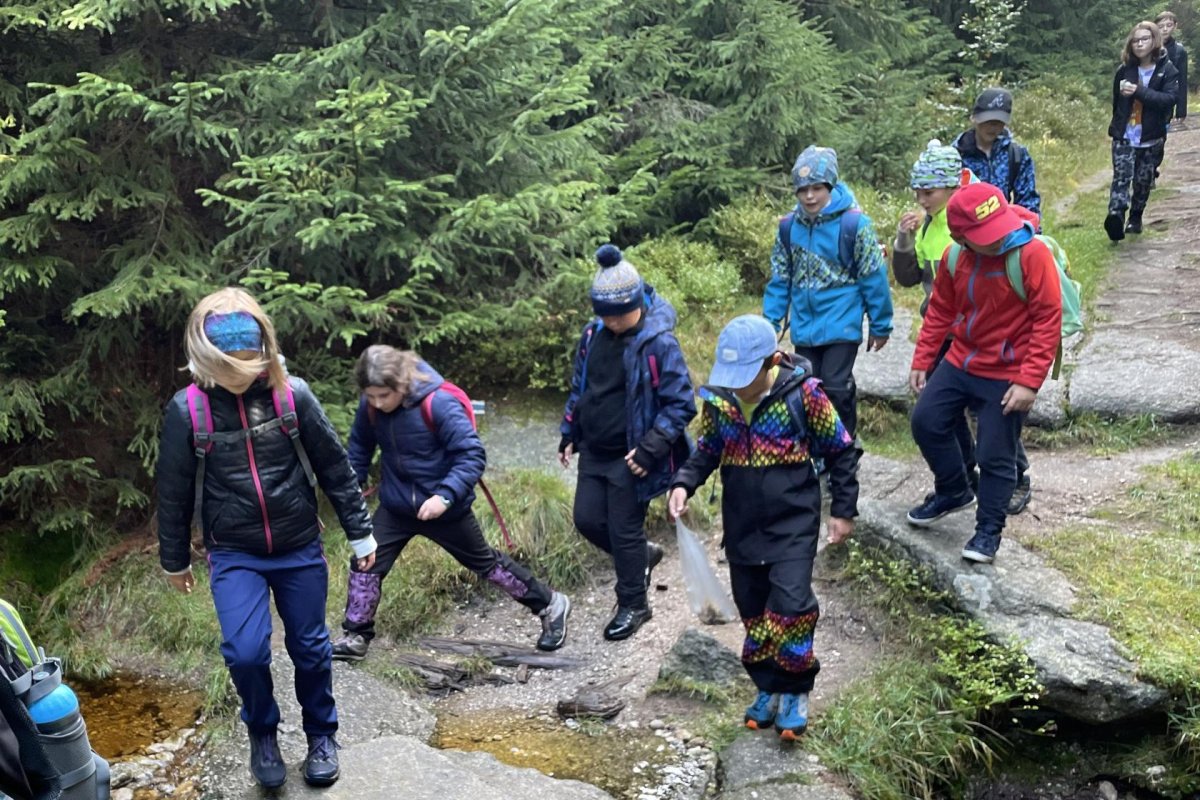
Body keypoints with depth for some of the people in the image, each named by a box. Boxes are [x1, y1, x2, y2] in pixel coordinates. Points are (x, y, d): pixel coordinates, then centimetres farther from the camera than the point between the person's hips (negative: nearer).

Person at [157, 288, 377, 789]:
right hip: (234, 556, -1)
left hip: (300, 549, 1)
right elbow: (174, 491, 0)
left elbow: (334, 467, -3)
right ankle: (262, 732, 16)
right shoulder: (187, 409, -12)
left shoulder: (292, 394, -12)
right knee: (244, 652, -14)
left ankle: (321, 735, 35)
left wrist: (360, 533, 2)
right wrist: (174, 559, 9)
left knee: (310, 648, 11)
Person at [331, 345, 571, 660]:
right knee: (365, 563, -2)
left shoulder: (438, 403, -28)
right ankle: (356, 636, 17)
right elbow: (360, 446, 9)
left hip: (444, 506, -4)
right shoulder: (370, 407, -12)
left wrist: (445, 495, -36)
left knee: (485, 562, 10)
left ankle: (550, 604, 29)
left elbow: (473, 455, -26)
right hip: (396, 505, 5)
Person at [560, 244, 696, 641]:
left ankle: (633, 605, 24)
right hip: (594, 451, 7)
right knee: (587, 519, 11)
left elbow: (681, 404, -17)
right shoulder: (594, 333, 1)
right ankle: (643, 554, 38)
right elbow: (579, 386, 14)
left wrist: (650, 448, -22)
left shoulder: (659, 344, -19)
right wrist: (569, 435, 15)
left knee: (624, 530, 3)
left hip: (630, 457, -7)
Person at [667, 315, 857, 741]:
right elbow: (707, 450, 11)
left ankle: (796, 692, 10)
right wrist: (683, 483, -8)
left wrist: (844, 509, -1)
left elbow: (841, 450, -3)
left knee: (791, 606, -13)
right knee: (753, 612, 13)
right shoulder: (718, 397, -4)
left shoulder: (803, 394, -16)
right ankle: (769, 687, 33)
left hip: (793, 525, -4)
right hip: (742, 526, 5)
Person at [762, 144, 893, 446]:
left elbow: (874, 277, -6)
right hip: (804, 327, 5)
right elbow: (780, 278, 9)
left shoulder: (853, 223, -12)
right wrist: (770, 321, 7)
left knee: (836, 387, -6)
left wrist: (881, 326, -2)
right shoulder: (789, 226, 1)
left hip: (841, 323, -5)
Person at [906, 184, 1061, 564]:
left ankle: (989, 530, 21)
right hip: (959, 364, 5)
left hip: (1006, 376, -5)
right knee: (926, 421, 8)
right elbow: (940, 311, 8)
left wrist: (1029, 381, -23)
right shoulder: (955, 258, -4)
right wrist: (922, 360, 8)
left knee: (995, 456, 1)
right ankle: (953, 492, 31)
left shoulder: (1032, 254, -21)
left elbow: (1048, 320, -20)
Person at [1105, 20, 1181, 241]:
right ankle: (1116, 216, -27)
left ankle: (1135, 219, 26)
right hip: (1125, 137, 0)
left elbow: (1171, 98, -17)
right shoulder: (1125, 69, 1)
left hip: (1151, 139, 0)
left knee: (1143, 181, 10)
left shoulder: (1167, 69, -5)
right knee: (1121, 176, -14)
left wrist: (1139, 91, -25)